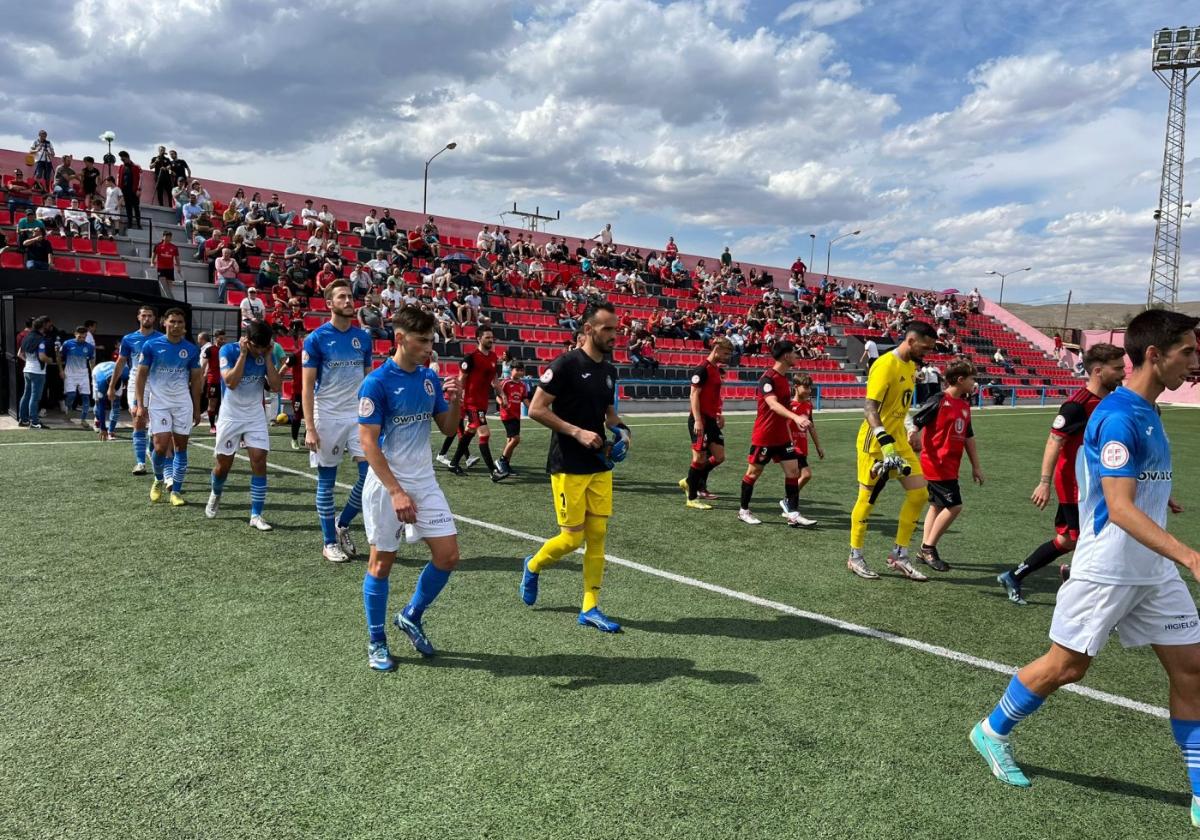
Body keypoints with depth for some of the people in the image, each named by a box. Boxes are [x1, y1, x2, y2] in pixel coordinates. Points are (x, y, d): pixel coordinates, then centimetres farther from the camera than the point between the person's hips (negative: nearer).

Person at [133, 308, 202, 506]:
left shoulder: (192, 349, 3)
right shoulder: (151, 345, -3)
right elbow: (141, 375, 0)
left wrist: (197, 409, 8)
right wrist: (140, 404, -7)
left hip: (183, 404, 2)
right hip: (159, 403, -2)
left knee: (181, 447, 3)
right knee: (161, 446, -9)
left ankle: (176, 490, 11)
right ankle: (158, 480, 20)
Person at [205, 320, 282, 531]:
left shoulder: (266, 355, -4)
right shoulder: (228, 351, -13)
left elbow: (275, 386, -11)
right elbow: (231, 382, -26)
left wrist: (268, 357, -15)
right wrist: (243, 353, -26)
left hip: (256, 417, 2)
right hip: (230, 416, -2)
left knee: (259, 462, -9)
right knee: (223, 464, 9)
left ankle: (256, 515, -3)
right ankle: (215, 494, 42)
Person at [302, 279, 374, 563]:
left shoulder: (363, 337, 6)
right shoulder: (316, 338, -6)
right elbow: (307, 385, -7)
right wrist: (310, 428, -13)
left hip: (359, 415, 4)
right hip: (327, 417, -4)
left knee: (371, 473, -4)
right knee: (326, 481, 6)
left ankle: (342, 525, 19)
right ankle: (330, 543, 18)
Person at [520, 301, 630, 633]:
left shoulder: (609, 371, 11)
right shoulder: (566, 364, -12)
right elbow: (536, 409, -14)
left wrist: (620, 429, 3)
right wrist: (577, 432, -19)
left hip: (600, 466, 7)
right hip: (568, 467, -7)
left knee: (598, 535, 5)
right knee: (572, 537, -2)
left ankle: (590, 608, 14)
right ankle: (533, 566, 29)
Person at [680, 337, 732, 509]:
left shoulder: (717, 369, 14)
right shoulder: (702, 369, -13)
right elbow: (694, 395, -17)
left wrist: (719, 415, 20)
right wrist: (697, 420, -22)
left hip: (711, 419, 9)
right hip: (700, 420, -9)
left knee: (719, 457, 7)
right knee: (700, 458, -4)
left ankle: (689, 482, 23)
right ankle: (692, 498, 8)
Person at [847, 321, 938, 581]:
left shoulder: (910, 365, 9)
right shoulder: (886, 365, -19)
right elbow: (869, 409, -26)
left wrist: (910, 429, 19)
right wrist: (886, 444, -33)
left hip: (898, 440, 8)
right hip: (876, 442, -8)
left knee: (919, 493, 5)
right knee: (867, 499, 3)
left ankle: (899, 555, 15)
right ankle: (855, 557, 18)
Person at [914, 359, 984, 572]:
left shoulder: (965, 405, 11)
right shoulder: (938, 401, -13)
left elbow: (968, 437, 18)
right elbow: (914, 423, -15)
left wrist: (975, 466, 20)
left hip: (951, 466, 9)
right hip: (937, 465, -9)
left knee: (938, 505, 13)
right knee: (954, 506, -10)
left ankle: (925, 550, 23)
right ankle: (929, 548, 2)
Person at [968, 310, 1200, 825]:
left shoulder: (1147, 412, 9)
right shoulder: (1119, 416, -20)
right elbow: (1119, 507, -27)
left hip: (1157, 572, 9)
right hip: (1107, 571, -8)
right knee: (1066, 667, 3)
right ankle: (992, 733, 24)